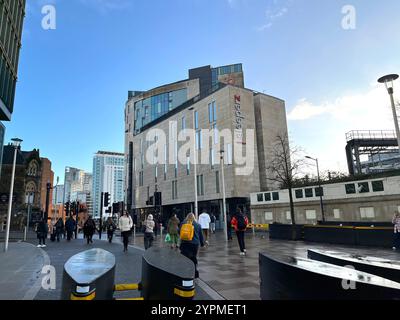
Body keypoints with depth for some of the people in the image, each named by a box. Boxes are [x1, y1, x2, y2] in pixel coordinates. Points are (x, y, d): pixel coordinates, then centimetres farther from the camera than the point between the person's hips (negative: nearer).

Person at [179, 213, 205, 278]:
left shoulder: (183, 224, 5)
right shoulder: (198, 225, 6)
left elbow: (179, 232, 16)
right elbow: (201, 235, 11)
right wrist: (202, 243, 21)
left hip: (185, 244, -2)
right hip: (195, 244, 2)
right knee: (193, 258, 15)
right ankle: (195, 273, 20)